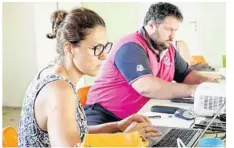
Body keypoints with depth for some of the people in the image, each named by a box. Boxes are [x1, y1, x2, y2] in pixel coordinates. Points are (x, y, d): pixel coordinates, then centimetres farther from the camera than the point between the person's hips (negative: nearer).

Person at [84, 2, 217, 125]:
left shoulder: (168, 49, 10)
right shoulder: (131, 47, -19)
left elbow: (187, 75, 22)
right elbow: (147, 87, -32)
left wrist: (208, 83, 0)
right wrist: (191, 90, -27)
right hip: (104, 114, -9)